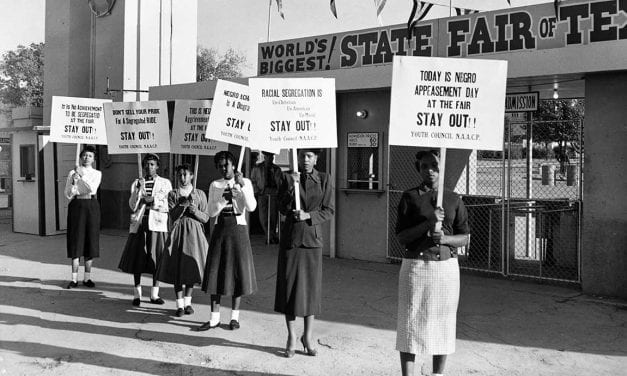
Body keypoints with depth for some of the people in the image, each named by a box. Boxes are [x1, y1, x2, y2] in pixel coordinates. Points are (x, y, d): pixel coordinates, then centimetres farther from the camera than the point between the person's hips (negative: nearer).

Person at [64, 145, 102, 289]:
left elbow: (93, 189, -11)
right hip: (76, 205, -1)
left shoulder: (97, 173, 8)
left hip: (91, 206, 1)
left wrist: (82, 176, -14)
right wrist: (74, 181, -14)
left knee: (91, 240, 2)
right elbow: (67, 194, 1)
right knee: (76, 241, -1)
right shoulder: (73, 173, 7)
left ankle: (87, 277, 11)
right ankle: (74, 278, 3)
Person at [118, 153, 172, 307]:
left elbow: (167, 206, 0)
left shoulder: (165, 183, 7)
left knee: (156, 259, 1)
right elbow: (132, 205, -1)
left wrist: (152, 200, -9)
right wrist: (139, 189, -12)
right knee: (137, 259, 1)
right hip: (139, 223, 1)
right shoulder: (136, 183, 11)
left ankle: (154, 294, 12)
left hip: (157, 224, -1)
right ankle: (137, 294, 13)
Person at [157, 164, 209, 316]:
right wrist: (184, 204, -18)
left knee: (191, 267, 5)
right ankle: (180, 305, 7)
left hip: (194, 233, 1)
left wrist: (195, 210, -15)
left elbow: (206, 218, 3)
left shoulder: (200, 194, 5)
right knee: (177, 269, -2)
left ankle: (188, 302, 20)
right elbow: (173, 216, -7)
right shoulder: (173, 194, 5)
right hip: (178, 232, -1)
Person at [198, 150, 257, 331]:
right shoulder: (215, 185, 7)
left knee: (238, 271, 2)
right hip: (220, 229, 2)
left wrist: (242, 185, -22)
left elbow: (251, 207, -13)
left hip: (238, 230, -2)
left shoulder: (245, 182, 0)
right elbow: (211, 212, 0)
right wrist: (225, 198, -15)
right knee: (215, 271, 2)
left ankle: (235, 316, 16)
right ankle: (214, 318, 11)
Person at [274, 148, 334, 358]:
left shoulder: (325, 180, 2)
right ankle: (291, 336, 16)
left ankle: (308, 336, 18)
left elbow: (329, 211, 0)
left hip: (312, 238, 0)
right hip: (291, 237, 0)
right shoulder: (288, 179, 3)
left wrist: (308, 215, -15)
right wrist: (291, 187, -17)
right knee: (289, 285, 2)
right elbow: (282, 209, -4)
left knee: (311, 286, 4)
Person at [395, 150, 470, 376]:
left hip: (446, 266, 2)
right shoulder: (410, 197, 3)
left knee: (443, 322, 6)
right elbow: (401, 236, -4)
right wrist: (428, 223, -17)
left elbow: (464, 238, 8)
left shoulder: (454, 199, 9)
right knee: (410, 322, -2)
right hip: (415, 265, -2)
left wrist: (444, 238, -12)